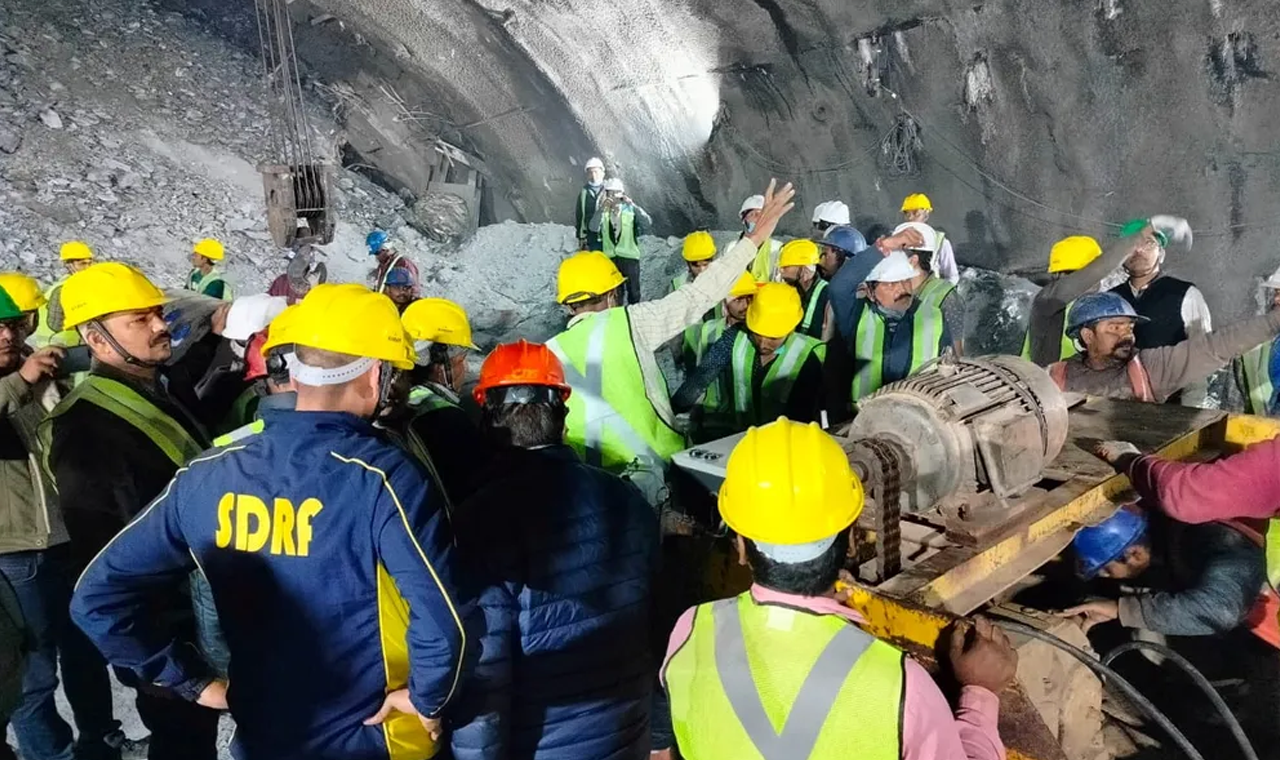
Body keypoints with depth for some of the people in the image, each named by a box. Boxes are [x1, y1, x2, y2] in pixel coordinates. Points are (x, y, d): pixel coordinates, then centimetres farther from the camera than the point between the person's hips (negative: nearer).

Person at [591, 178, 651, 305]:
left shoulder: (630, 209, 0)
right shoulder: (603, 212, 3)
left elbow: (648, 223, -17)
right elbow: (593, 228, -16)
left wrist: (633, 205, -25)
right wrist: (601, 209, -29)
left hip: (630, 256, -1)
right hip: (610, 257, 1)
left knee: (633, 292, 4)